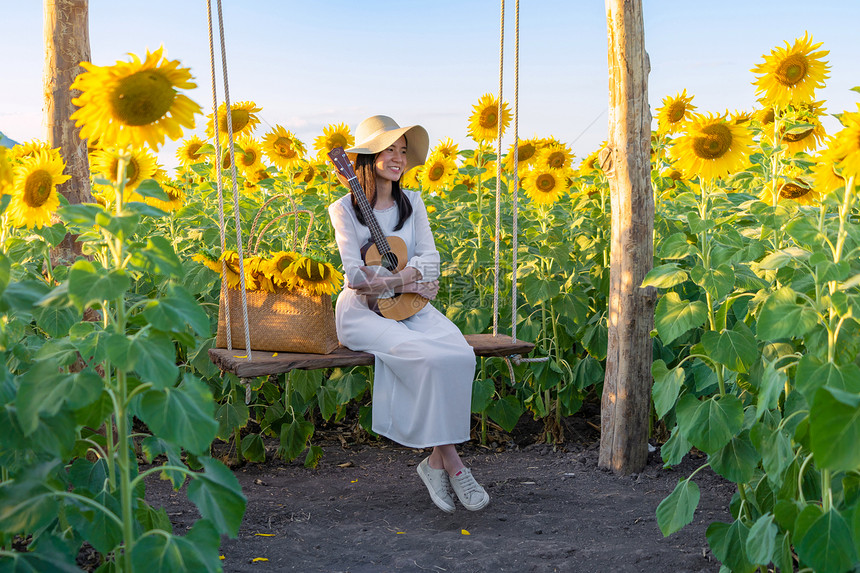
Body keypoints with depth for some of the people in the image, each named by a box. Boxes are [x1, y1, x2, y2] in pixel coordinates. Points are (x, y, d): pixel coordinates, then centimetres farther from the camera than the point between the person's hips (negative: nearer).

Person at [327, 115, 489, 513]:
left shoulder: (411, 204, 14)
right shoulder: (345, 209, -1)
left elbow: (429, 258, 2)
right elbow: (355, 274, -12)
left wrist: (389, 278, -16)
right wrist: (411, 280, -14)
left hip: (410, 307, 5)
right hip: (363, 312, -5)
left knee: (460, 354, -26)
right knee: (429, 357, -31)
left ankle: (436, 461, -19)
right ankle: (451, 462, -19)